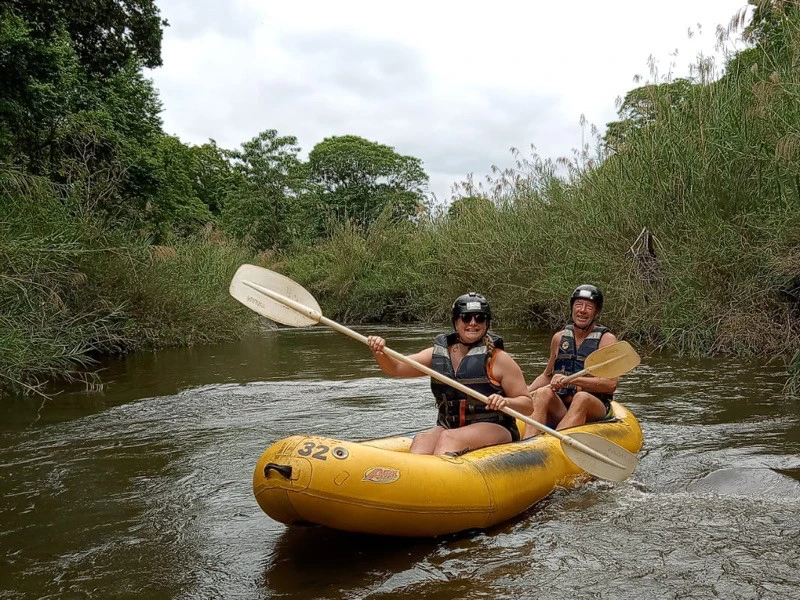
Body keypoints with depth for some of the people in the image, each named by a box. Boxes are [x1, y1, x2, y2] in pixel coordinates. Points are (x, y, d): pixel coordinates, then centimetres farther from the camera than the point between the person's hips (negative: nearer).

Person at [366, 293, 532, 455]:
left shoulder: (498, 358, -2)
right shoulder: (439, 353, 9)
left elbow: (527, 405, -1)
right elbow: (395, 367, 4)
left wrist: (506, 402, -23)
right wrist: (380, 352, -17)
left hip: (494, 429, -4)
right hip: (448, 427, 4)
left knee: (448, 437, -31)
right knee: (421, 440, -26)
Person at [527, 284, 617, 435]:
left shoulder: (606, 339, 1)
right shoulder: (559, 338, 13)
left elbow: (611, 384, -12)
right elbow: (547, 376, 25)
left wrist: (571, 380, -22)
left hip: (595, 408, -3)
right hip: (559, 408, 3)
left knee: (582, 397, -36)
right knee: (542, 393, -28)